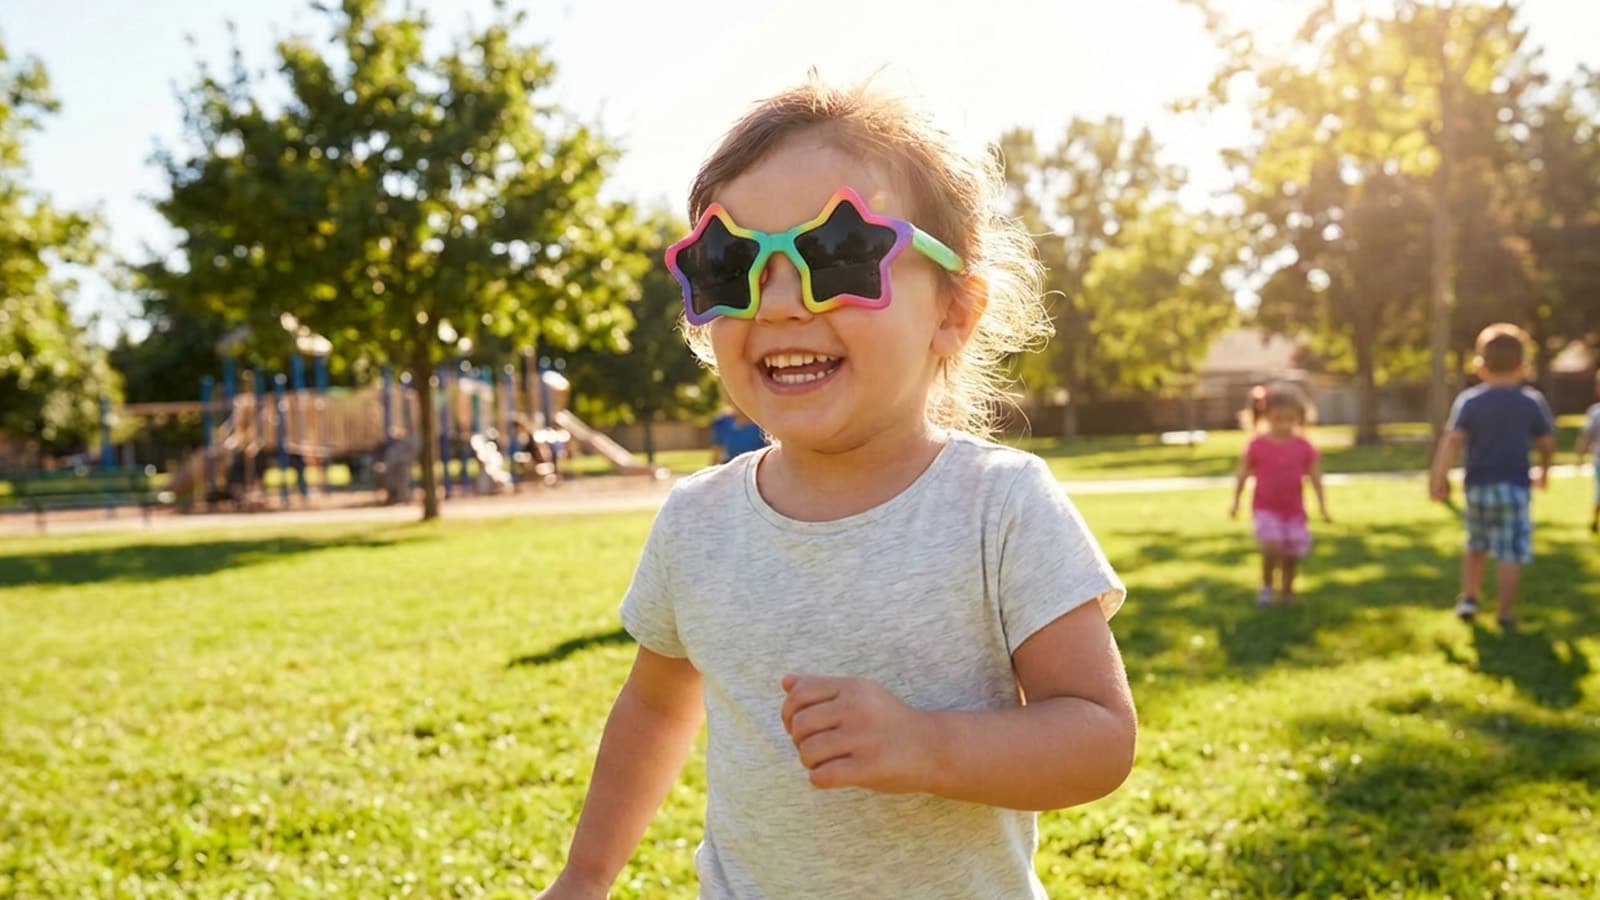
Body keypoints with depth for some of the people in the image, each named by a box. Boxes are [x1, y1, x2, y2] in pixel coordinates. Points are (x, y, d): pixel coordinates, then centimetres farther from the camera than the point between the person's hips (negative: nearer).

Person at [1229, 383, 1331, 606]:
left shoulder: (1304, 448, -3)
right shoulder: (1257, 446, -8)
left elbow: (1315, 478, 3)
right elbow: (1242, 475, 2)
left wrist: (1323, 507, 0)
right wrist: (1235, 503, 5)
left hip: (1294, 510, 2)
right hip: (1265, 508, -2)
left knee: (1292, 554, 7)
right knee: (1272, 546, -22)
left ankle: (1286, 592, 31)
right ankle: (1266, 585, 1)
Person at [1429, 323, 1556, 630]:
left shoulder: (1469, 400, -3)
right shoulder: (1533, 401, 0)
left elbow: (1452, 439, -14)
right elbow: (1547, 443, 4)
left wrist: (1439, 477, -14)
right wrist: (1543, 472, 22)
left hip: (1478, 486, 1)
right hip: (1514, 485, -1)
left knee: (1476, 545, 20)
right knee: (1510, 552, -1)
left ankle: (1469, 598, 19)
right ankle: (1505, 612, -3)